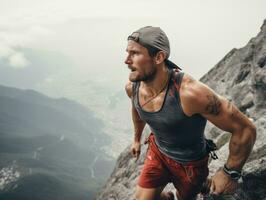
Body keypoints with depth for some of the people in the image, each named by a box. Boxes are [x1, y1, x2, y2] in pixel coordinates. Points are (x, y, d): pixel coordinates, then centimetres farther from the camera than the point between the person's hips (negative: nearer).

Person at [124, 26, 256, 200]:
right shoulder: (132, 87, -18)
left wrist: (230, 173, -20)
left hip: (190, 164, -4)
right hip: (157, 152, 4)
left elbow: (246, 129, -31)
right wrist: (137, 139, 23)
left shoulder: (190, 92, -40)